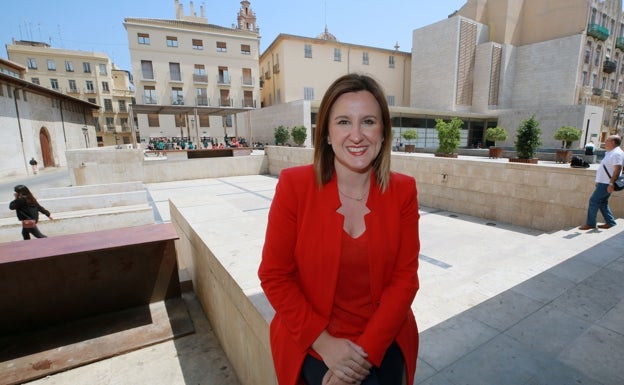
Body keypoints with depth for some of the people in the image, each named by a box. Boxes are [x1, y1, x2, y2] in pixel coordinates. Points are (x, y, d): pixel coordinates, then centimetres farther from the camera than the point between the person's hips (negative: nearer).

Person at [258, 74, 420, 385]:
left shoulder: (403, 190, -6)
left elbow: (405, 277, -4)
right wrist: (324, 342, -13)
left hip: (384, 338, 2)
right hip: (312, 340, -1)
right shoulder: (294, 185, -13)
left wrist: (367, 350, -12)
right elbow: (274, 275, -9)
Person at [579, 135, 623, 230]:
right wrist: (598, 181, 22)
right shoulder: (610, 153, 16)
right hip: (603, 182, 10)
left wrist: (611, 183, -27)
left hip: (606, 184, -10)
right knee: (602, 202, 13)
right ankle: (610, 223, 20)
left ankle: (590, 223, -2)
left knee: (594, 201, -7)